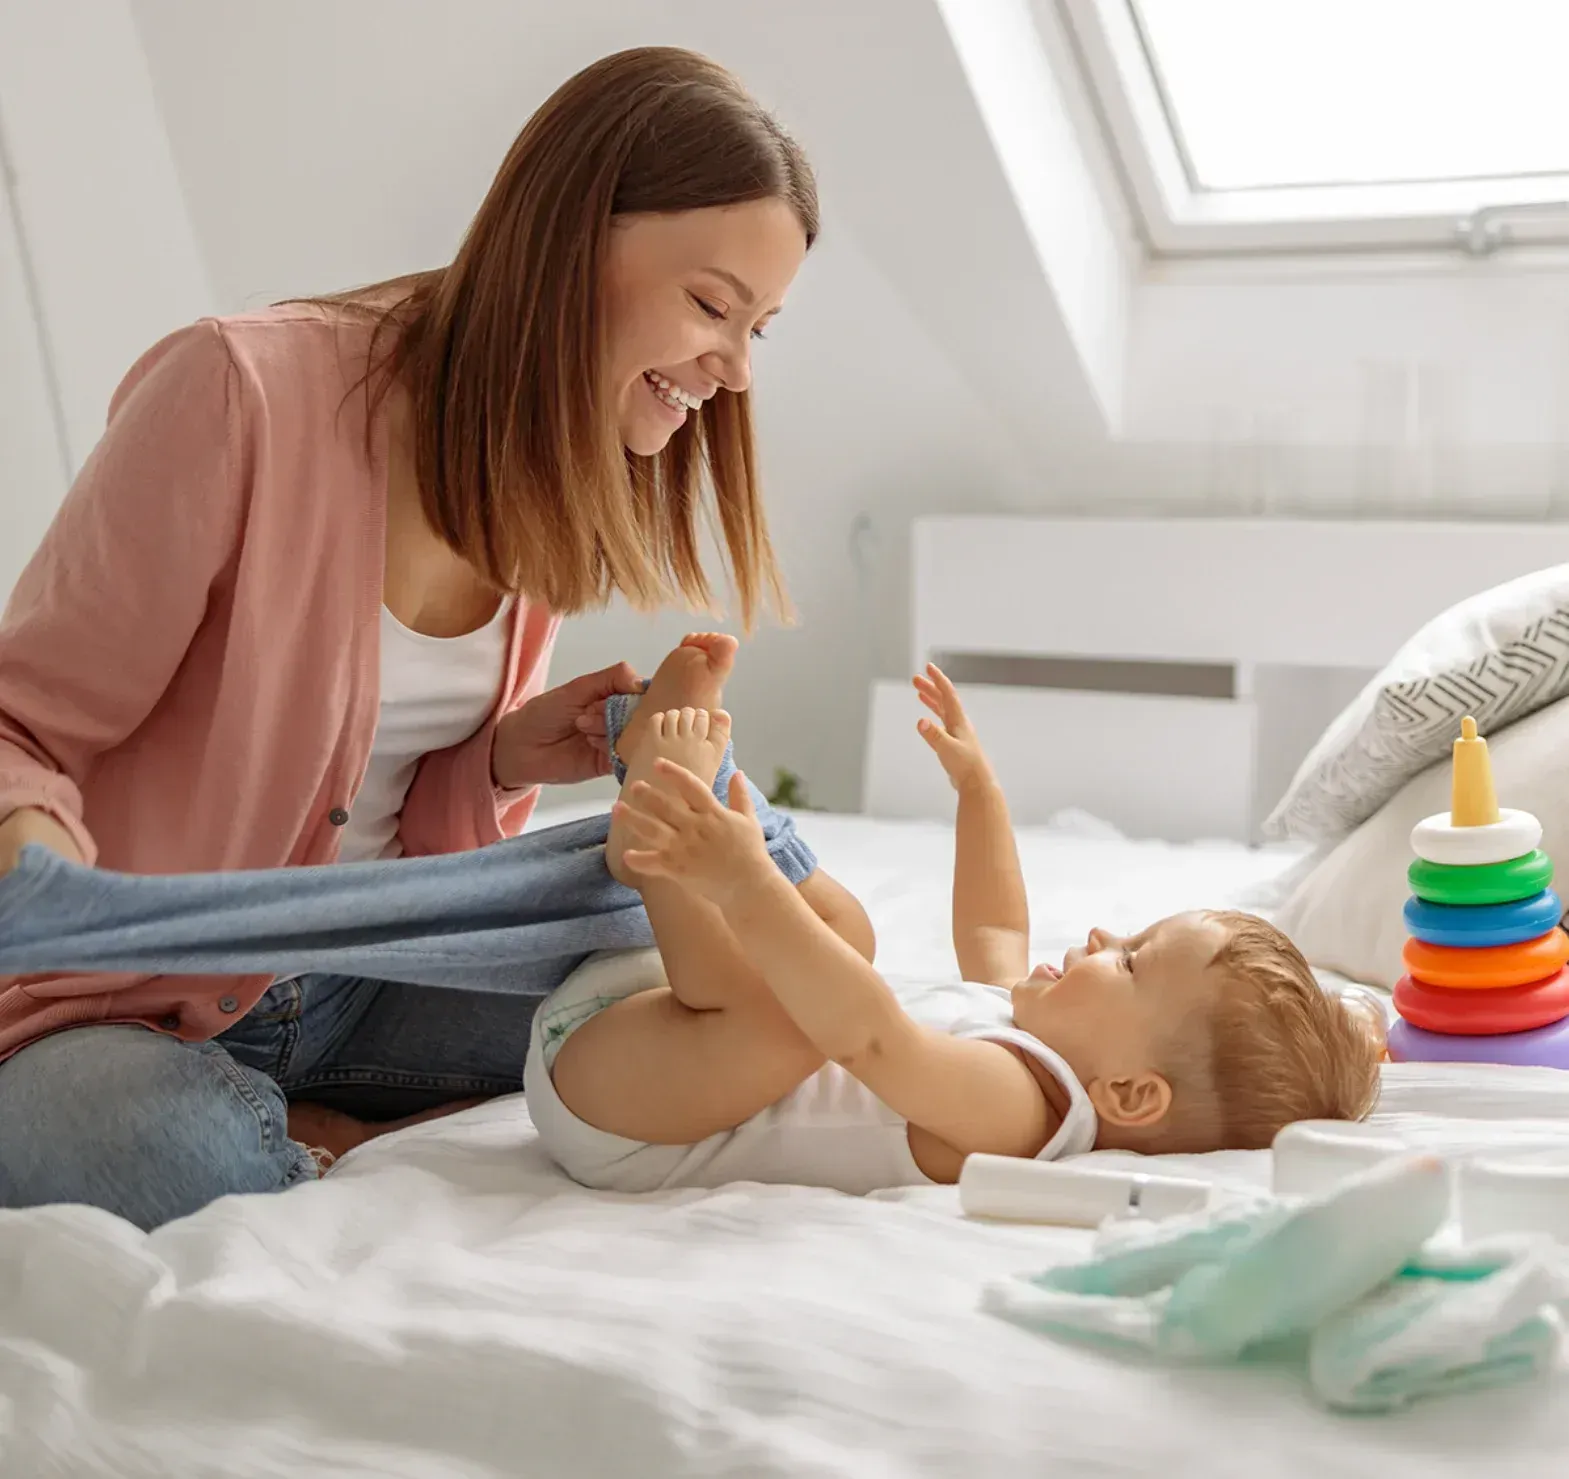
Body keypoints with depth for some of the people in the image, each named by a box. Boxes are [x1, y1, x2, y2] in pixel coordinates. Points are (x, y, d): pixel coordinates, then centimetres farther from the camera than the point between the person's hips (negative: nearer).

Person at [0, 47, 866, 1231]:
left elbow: (419, 827, 8)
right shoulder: (247, 391, -20)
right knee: (190, 1175, -39)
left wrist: (510, 763, -15)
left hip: (363, 983, 7)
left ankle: (327, 1133, -8)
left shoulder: (559, 492, 2)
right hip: (122, 1002, -6)